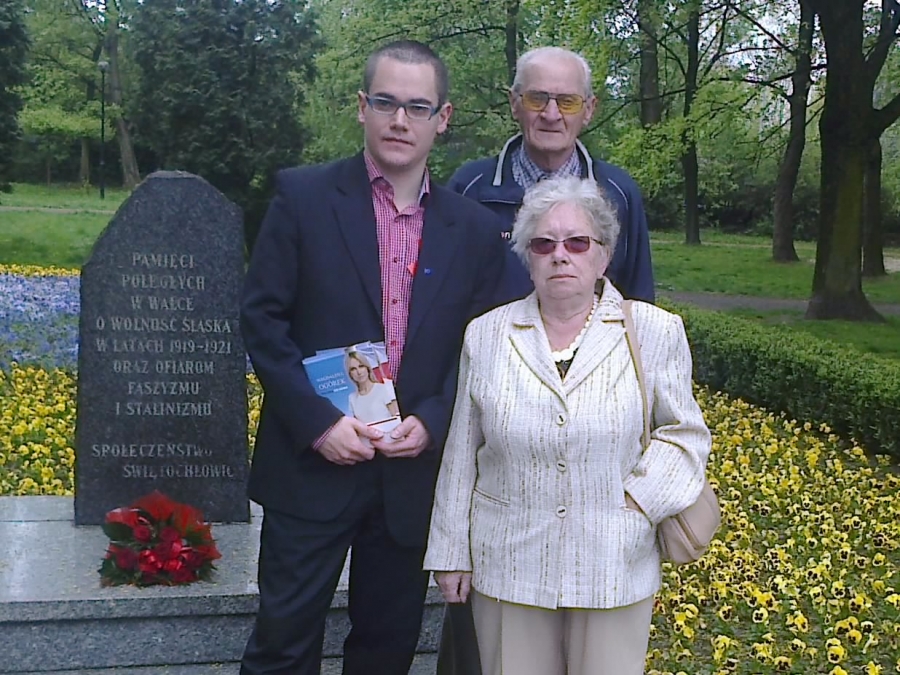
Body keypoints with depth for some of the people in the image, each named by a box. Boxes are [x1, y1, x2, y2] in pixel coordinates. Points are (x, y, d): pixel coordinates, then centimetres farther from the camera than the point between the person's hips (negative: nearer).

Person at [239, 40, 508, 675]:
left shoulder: (476, 229, 4)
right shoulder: (304, 196, -3)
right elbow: (262, 318, -5)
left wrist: (430, 422, -9)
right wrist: (318, 421, -14)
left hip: (414, 472, 3)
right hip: (313, 462, -2)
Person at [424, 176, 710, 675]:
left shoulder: (654, 333, -3)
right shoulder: (486, 335, 1)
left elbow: (684, 432, 6)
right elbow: (461, 452, 6)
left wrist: (641, 499, -10)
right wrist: (450, 551, 8)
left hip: (614, 571, -1)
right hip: (508, 567, 1)